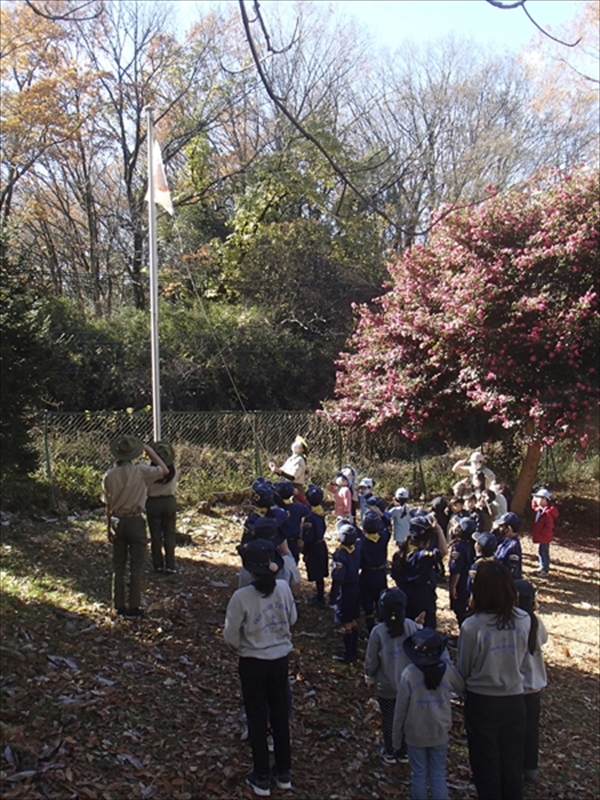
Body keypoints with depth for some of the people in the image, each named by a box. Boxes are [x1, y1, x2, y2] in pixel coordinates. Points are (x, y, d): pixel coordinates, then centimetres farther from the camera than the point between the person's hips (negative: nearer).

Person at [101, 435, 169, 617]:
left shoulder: (109, 476, -5)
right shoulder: (140, 471, -13)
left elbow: (108, 505, 1)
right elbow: (165, 470, 0)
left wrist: (108, 527, 12)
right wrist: (150, 452, 5)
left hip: (118, 522, 3)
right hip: (135, 522, -3)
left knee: (118, 566, 12)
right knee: (136, 566, 5)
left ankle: (119, 605, 17)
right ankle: (133, 606, 7)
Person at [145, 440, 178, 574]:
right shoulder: (173, 470, -11)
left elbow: (145, 489, -8)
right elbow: (173, 486, 1)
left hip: (153, 503, -2)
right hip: (169, 502, 2)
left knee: (156, 535, 11)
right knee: (169, 535, 10)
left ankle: (158, 565, 17)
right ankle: (170, 566, 8)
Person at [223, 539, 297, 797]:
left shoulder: (242, 597, -24)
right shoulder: (283, 588, -13)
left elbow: (230, 636, -14)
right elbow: (292, 619, 3)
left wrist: (243, 647, 6)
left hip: (253, 664, -3)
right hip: (281, 659, 4)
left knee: (257, 719, 13)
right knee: (280, 714, 20)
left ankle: (261, 779, 26)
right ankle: (284, 773, 34)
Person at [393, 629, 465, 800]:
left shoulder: (409, 674, -18)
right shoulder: (447, 669, -13)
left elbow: (401, 708, -10)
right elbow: (461, 688, 9)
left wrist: (396, 736, 4)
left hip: (415, 734, -2)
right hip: (440, 733, 2)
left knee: (419, 776, 13)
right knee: (438, 776, 13)